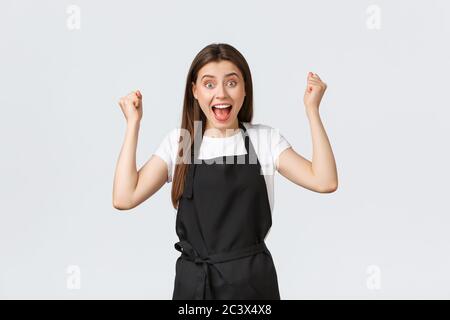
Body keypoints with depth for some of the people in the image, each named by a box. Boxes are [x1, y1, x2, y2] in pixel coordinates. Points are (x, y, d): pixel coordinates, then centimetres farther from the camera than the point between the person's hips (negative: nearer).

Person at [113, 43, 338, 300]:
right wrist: (134, 123, -6)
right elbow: (125, 198, -9)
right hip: (193, 280, 1)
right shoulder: (178, 142, 1)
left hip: (253, 279, 0)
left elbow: (325, 182, -12)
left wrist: (312, 109, -10)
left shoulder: (265, 139, -1)